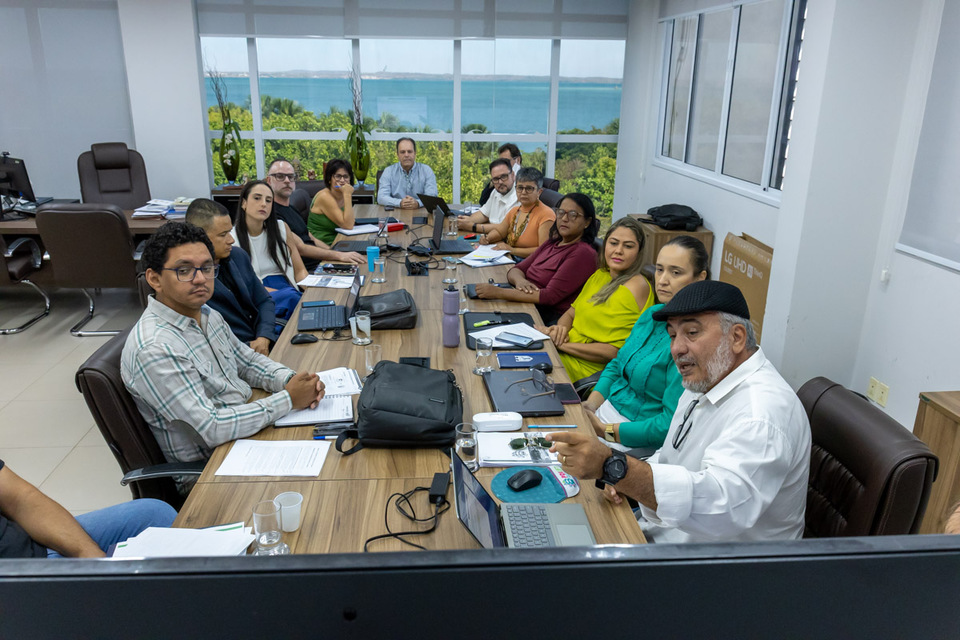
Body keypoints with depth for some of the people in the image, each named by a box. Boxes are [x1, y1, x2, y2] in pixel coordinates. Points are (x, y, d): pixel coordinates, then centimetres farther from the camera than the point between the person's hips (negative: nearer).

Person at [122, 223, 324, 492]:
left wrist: (291, 380, -5)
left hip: (247, 428, 9)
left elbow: (248, 360, 16)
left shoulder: (208, 315, 3)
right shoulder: (154, 349, -26)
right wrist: (288, 399, -22)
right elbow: (212, 429, -28)